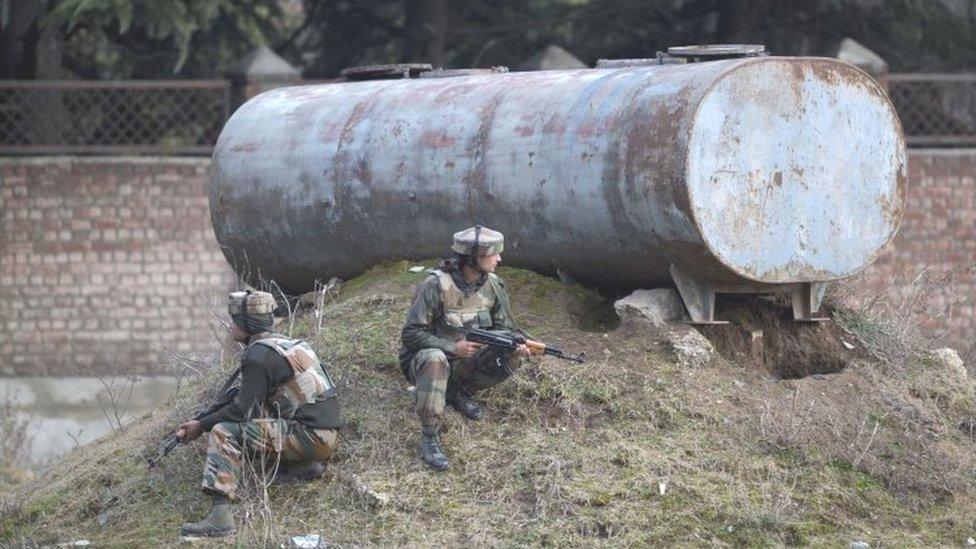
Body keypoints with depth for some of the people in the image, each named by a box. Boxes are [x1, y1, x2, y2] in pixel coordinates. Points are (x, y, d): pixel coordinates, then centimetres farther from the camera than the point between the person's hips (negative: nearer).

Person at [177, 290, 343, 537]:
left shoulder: (259, 356, -10)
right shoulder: (287, 343, 18)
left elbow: (243, 409, -14)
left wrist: (201, 425, -4)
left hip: (309, 437, -9)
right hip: (328, 436, 9)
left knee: (223, 434, -14)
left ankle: (220, 514, -27)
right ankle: (306, 463, 15)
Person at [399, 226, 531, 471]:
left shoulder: (493, 285, -6)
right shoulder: (436, 286, -24)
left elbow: (505, 328, 1)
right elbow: (411, 335, -23)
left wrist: (517, 344, -22)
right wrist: (453, 348, -30)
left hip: (464, 363, 6)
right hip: (423, 359, -6)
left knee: (511, 357, -15)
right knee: (435, 359, -40)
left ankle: (458, 392, 6)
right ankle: (429, 437, -33)